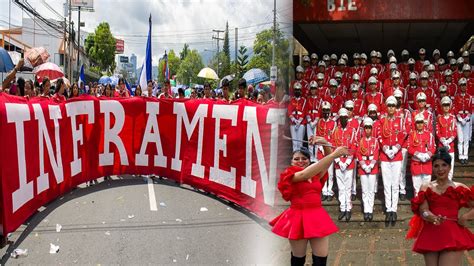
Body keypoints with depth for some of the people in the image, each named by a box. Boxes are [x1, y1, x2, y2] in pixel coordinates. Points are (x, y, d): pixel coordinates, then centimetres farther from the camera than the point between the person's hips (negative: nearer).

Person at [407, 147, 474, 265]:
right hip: (430, 235, 2)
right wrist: (433, 218, -24)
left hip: (452, 235, -2)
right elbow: (423, 211, -4)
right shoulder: (426, 188, 8)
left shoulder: (459, 188, 4)